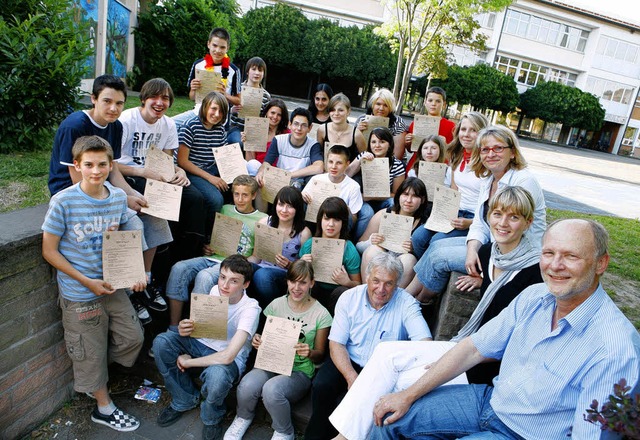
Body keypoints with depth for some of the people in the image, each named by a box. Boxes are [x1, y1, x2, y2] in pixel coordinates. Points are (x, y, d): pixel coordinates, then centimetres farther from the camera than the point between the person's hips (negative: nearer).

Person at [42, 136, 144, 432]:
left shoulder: (119, 197, -5)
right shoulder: (63, 202, -19)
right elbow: (49, 251, -13)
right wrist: (88, 282, -17)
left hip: (112, 285, 5)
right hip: (79, 294, -5)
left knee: (133, 338, 12)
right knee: (92, 352, 12)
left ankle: (92, 380, 40)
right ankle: (104, 408, 36)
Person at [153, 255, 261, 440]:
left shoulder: (250, 308, -27)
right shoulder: (215, 291, -9)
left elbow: (227, 357, -33)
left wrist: (187, 362, -20)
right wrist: (185, 329, -16)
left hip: (231, 359, -6)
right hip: (203, 343, 6)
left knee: (217, 375, -39)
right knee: (161, 342, -16)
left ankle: (212, 417, 0)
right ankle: (185, 400, 6)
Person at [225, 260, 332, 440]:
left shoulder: (321, 314, -6)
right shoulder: (276, 305, 2)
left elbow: (320, 355, 2)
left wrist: (310, 353, -21)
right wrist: (257, 340, -10)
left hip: (300, 371, -2)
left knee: (271, 389, -34)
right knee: (247, 386, -30)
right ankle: (243, 418, 9)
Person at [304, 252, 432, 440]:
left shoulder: (406, 303, -10)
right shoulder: (349, 298, -4)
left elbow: (425, 343, -22)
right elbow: (336, 343, -5)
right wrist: (352, 378, -22)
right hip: (348, 362, 2)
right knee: (321, 387, -23)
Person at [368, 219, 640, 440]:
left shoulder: (616, 347, -25)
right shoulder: (534, 296, -6)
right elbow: (474, 349, -1)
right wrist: (409, 396, -1)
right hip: (491, 400, 6)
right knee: (389, 417, 2)